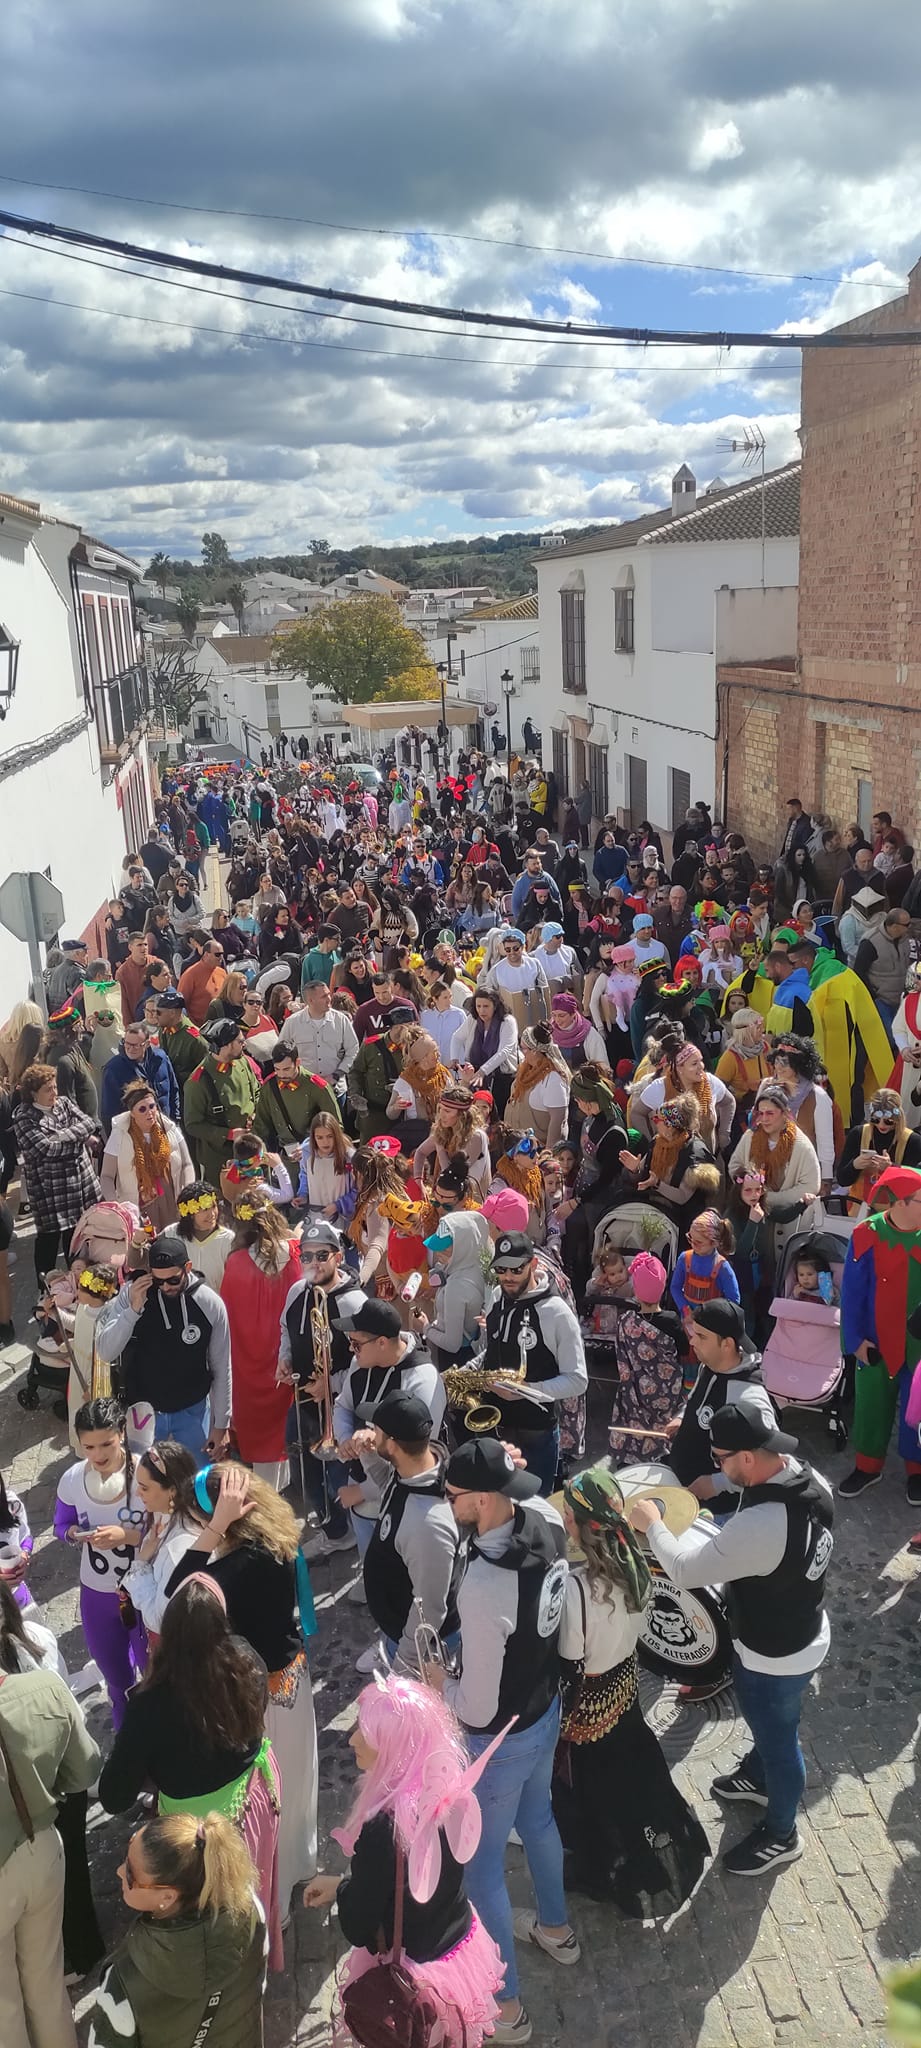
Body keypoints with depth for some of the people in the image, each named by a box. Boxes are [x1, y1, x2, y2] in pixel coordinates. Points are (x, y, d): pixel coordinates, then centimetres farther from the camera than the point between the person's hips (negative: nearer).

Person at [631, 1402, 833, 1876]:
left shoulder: (760, 1525, -42)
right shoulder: (811, 1480, -15)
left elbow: (684, 1571, -30)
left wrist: (652, 1524, -14)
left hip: (774, 1657, -8)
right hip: (804, 1633, 8)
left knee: (777, 1738, 18)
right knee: (770, 1725, 33)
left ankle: (780, 1835, 43)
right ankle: (758, 1779, 60)